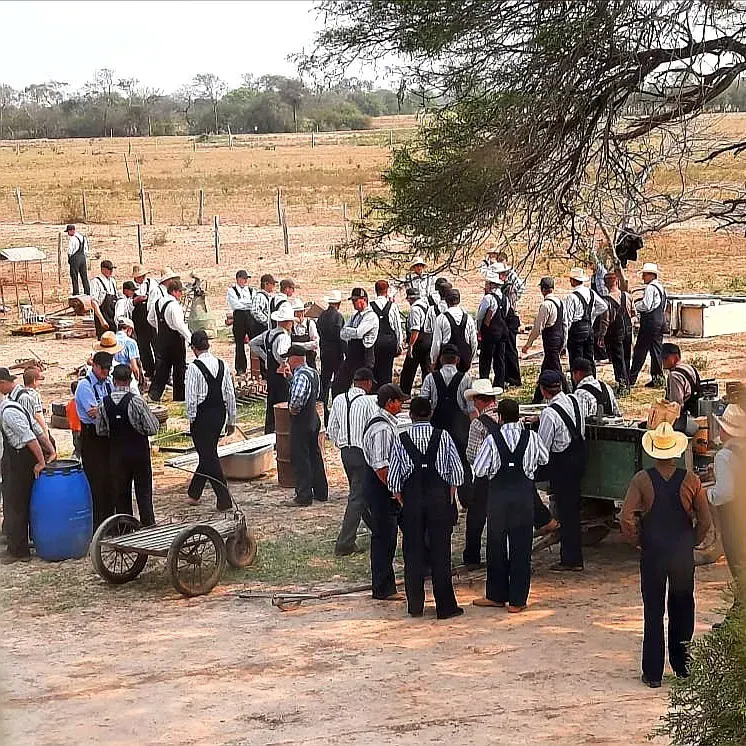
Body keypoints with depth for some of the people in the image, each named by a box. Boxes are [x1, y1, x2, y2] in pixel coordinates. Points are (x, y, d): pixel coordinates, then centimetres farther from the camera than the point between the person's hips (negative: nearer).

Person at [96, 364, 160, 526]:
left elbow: (100, 431, 2)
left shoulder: (105, 402, -6)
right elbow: (153, 428, -12)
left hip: (116, 454, 2)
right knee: (144, 493, 6)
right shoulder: (136, 400, -16)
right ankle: (148, 527, 7)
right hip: (139, 452, -2)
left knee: (120, 493, 12)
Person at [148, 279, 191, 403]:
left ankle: (154, 393, -2)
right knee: (179, 369, 6)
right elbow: (179, 324, -24)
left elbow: (150, 319, 19)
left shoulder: (157, 303, 7)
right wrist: (190, 338, -21)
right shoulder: (174, 305, -18)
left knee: (162, 367, 11)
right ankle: (179, 397, 14)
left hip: (161, 339, 7)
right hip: (175, 339, -7)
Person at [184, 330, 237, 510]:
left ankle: (224, 500, -3)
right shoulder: (222, 365, 3)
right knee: (209, 453, 17)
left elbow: (191, 397, -14)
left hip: (202, 416, -6)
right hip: (219, 414, 6)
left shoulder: (194, 367, -13)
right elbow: (231, 395, 5)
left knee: (209, 456, -1)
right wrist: (231, 420, 12)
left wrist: (191, 419, -2)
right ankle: (194, 493, 31)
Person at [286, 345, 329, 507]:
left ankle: (304, 496, 3)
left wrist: (293, 408, -20)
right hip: (314, 418, 9)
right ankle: (321, 492, 26)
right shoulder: (313, 372, 7)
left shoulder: (301, 376, -23)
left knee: (300, 458, -1)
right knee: (315, 455, 18)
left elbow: (298, 396, -40)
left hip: (301, 421, -9)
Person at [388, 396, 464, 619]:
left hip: (411, 500, 0)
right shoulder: (443, 437, -3)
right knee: (441, 552, 4)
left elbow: (393, 478, -2)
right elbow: (457, 471, -3)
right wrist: (450, 497, 8)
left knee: (413, 553, 9)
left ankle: (415, 606, 13)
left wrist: (401, 501, 10)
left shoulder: (400, 440, -3)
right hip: (440, 498, 0)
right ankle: (445, 606, 7)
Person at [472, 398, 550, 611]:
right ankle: (517, 600, 8)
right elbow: (545, 459, 12)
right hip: (524, 496, 1)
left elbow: (478, 470, -7)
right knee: (521, 547, 6)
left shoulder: (492, 440, -9)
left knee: (496, 545, 13)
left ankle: (496, 595, 22)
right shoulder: (532, 438, -4)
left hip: (498, 496, -1)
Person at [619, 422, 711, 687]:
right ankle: (681, 664, 26)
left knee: (653, 613, 7)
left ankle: (653, 673, 9)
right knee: (682, 609, 18)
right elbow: (705, 521, -5)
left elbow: (626, 518, -17)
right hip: (683, 554, 1)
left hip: (652, 554, -1)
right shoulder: (690, 480, -7)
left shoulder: (641, 480, -10)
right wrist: (692, 543, 9)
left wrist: (638, 541, -1)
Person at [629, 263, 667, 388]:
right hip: (660, 321, 9)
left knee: (640, 350, -5)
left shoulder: (650, 288, -12)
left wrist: (634, 306, -3)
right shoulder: (660, 287, 17)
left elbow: (646, 306, -19)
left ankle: (631, 379, -4)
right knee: (656, 350, 9)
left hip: (650, 322, -9)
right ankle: (657, 378, 8)